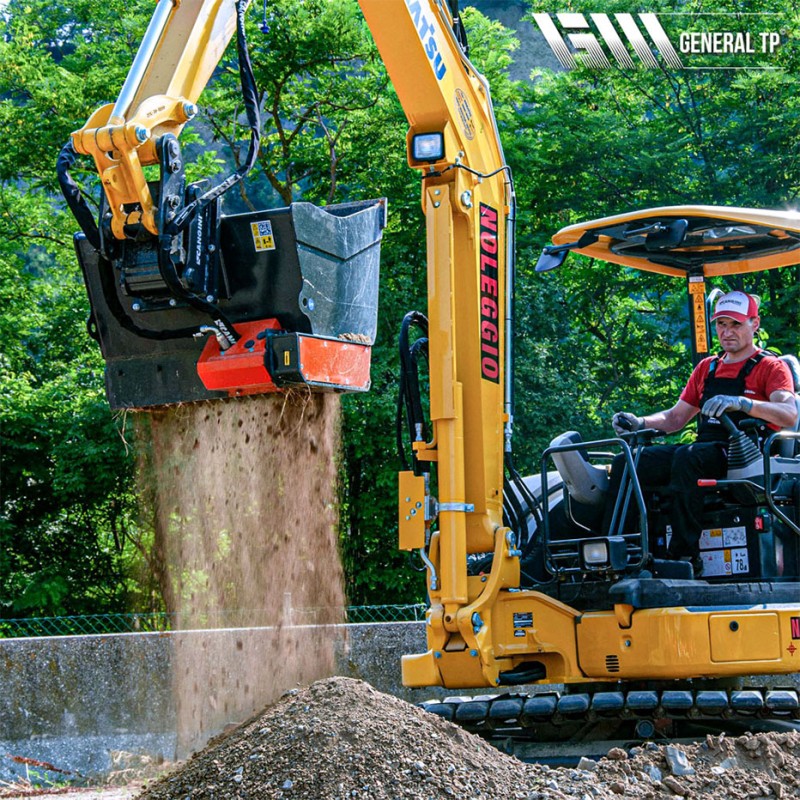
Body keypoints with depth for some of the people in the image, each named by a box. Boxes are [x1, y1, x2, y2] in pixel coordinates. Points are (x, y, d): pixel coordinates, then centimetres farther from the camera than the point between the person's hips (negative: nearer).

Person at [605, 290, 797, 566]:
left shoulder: (770, 367, 4)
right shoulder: (707, 368, 25)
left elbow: (789, 415, -15)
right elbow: (676, 417, 26)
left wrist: (741, 403, -31)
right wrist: (639, 423, 6)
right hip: (705, 448, 7)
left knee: (686, 458, -38)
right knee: (625, 463, -14)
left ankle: (684, 555, -40)